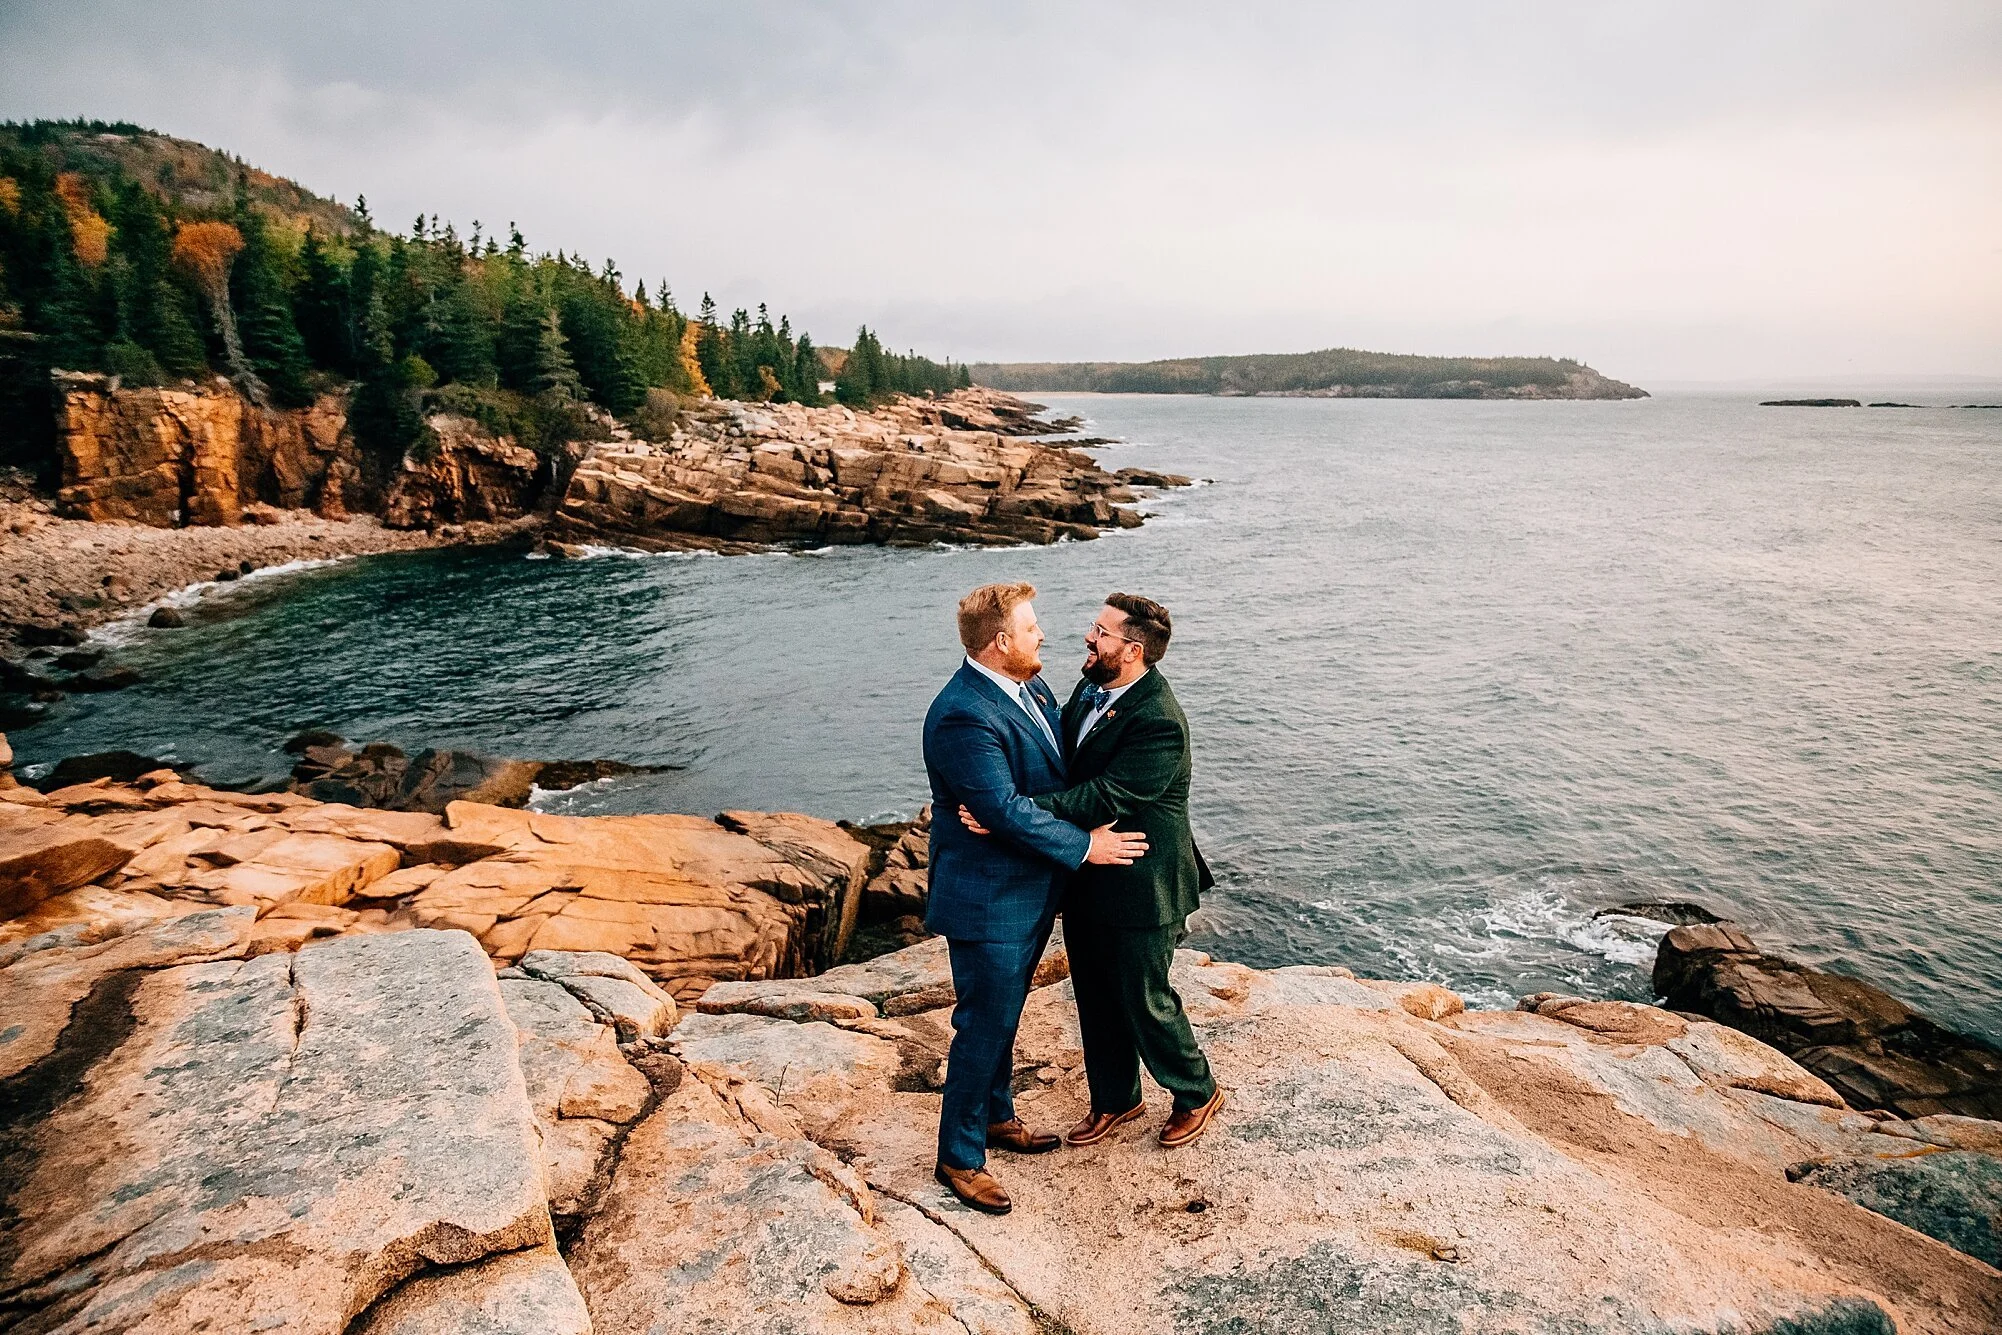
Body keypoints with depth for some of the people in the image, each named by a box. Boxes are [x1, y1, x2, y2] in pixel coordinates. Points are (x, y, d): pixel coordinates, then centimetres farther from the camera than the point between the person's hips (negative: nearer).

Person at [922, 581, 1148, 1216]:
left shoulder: (1031, 687, 3)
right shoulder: (963, 716, -27)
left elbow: (1060, 766, 16)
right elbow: (1007, 811, -28)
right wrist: (1085, 845, -20)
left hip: (1030, 890, 9)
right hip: (989, 899, -9)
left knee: (1003, 1015, 24)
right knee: (984, 1025, 5)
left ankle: (996, 1116, 43)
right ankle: (960, 1156, 23)